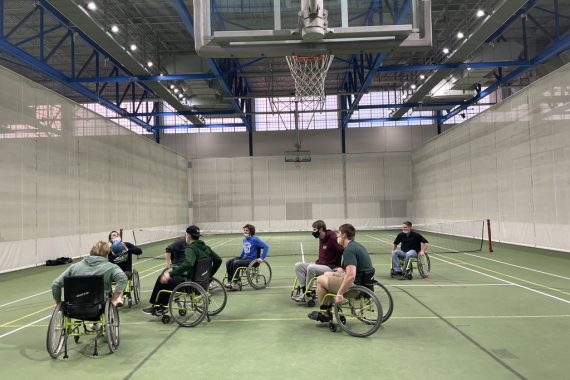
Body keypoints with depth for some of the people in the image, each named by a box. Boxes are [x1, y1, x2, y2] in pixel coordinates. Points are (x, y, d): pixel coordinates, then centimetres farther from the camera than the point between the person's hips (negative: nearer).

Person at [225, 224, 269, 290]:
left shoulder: (255, 239, -12)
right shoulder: (244, 240, 12)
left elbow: (266, 247, -17)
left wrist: (262, 258, -22)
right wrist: (240, 257, 20)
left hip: (252, 260, -8)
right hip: (244, 258, 8)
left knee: (236, 263, -28)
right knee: (228, 262, -8)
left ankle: (235, 283, -18)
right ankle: (230, 282, -7)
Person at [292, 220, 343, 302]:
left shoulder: (332, 238, -17)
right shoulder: (321, 239, 9)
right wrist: (317, 262, 8)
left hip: (331, 268, -9)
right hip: (320, 264, 9)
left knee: (311, 267, -32)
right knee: (298, 265, -5)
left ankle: (307, 293, -15)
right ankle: (303, 291, -11)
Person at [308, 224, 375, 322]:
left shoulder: (349, 250, -21)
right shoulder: (357, 245, 10)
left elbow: (351, 276, -31)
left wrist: (339, 294, -25)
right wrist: (344, 270, 18)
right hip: (363, 281, 10)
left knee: (320, 279, 2)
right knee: (327, 274, 21)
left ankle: (324, 312, 15)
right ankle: (329, 309, 25)